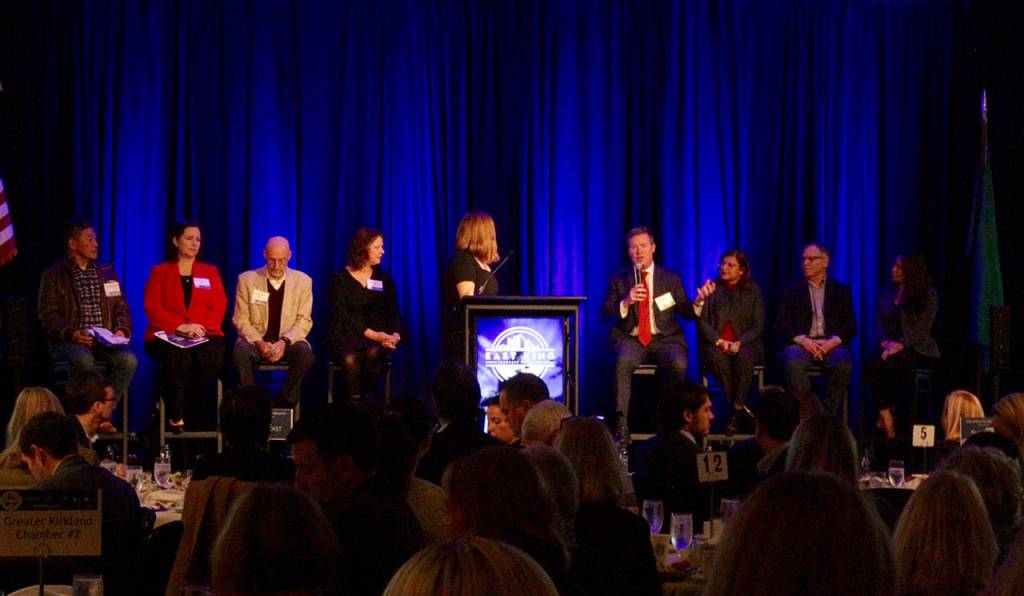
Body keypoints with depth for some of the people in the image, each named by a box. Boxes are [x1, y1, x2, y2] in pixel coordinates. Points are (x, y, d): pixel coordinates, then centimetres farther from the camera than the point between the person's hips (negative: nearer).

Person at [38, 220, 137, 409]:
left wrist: (121, 329, -4)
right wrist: (72, 334, -19)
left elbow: (121, 307, 18)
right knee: (85, 361, -37)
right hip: (69, 341, -4)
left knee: (128, 360, -26)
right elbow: (48, 314, -3)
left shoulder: (107, 272, 18)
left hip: (105, 340, 4)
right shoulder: (54, 275, 4)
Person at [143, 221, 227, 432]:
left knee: (212, 356, -34)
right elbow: (152, 308, 0)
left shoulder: (210, 272, 19)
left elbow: (219, 307, 8)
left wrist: (201, 327, -12)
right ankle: (175, 414, -21)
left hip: (204, 334, 2)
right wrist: (181, 326, -15)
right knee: (178, 357, -38)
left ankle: (174, 404, -16)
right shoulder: (160, 272, 12)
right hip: (167, 335, -2)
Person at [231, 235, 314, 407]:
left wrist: (284, 342, -17)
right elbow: (241, 319, 1)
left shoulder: (303, 281, 4)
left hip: (288, 343, 0)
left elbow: (304, 321, 1)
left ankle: (287, 403, -16)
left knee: (305, 352, -33)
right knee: (240, 351, -34)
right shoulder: (247, 279, 2)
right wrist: (259, 342, -17)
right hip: (256, 341, 0)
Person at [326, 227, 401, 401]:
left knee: (374, 353, -35)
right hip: (345, 337, -2)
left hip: (376, 339, 2)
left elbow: (393, 313, 12)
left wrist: (395, 334, -12)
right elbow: (342, 316, -6)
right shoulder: (340, 279, 5)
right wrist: (372, 334, -18)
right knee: (350, 358, -38)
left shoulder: (384, 278, 17)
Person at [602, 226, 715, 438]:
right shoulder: (618, 279, 11)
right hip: (632, 339, -1)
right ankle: (621, 420, -31)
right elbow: (605, 313, 3)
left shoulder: (671, 279, 11)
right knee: (624, 360, -36)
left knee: (679, 364, -32)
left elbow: (687, 314, 7)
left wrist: (699, 300, -14)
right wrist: (626, 302, -15)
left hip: (665, 339, 1)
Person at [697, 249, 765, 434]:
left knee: (744, 357, -36)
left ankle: (737, 410, -31)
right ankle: (742, 412, -26)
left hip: (744, 343, 0)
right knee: (718, 358, -35)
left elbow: (758, 325, 4)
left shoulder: (753, 290, 9)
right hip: (715, 343, 0)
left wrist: (739, 343, -14)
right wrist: (719, 341, -13)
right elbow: (702, 321, 3)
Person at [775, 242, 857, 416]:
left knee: (843, 362, -34)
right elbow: (781, 325, 7)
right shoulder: (792, 292, 17)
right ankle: (808, 417, -34)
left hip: (831, 344, 0)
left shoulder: (842, 291, 16)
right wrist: (803, 340, -12)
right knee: (794, 361, -35)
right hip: (802, 344, 0)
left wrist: (833, 341, -13)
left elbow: (851, 327, 8)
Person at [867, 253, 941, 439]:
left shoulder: (928, 295, 2)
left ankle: (886, 415, -23)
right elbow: (880, 324, 13)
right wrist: (885, 342, -9)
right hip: (890, 347, 4)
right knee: (873, 365, -31)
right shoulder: (886, 295, 18)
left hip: (918, 350, -4)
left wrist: (900, 345, -20)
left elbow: (922, 328, -8)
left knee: (890, 363, -36)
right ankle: (886, 417, -30)